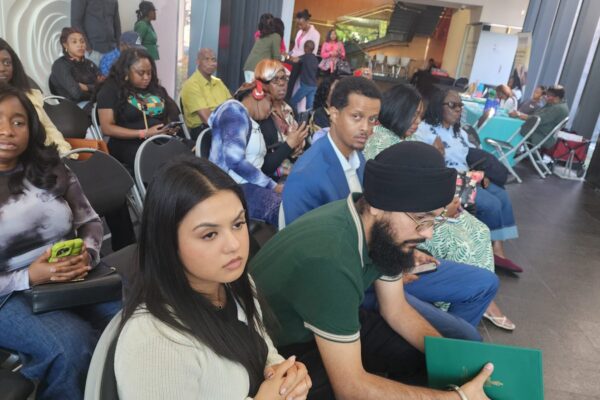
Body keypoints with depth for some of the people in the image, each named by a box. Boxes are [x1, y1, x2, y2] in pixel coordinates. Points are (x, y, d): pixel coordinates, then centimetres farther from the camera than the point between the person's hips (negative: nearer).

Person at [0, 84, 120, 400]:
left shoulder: (52, 170, 6)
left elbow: (91, 221, 10)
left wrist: (88, 253, -12)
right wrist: (28, 277, -22)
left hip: (74, 279, 4)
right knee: (72, 345, -31)